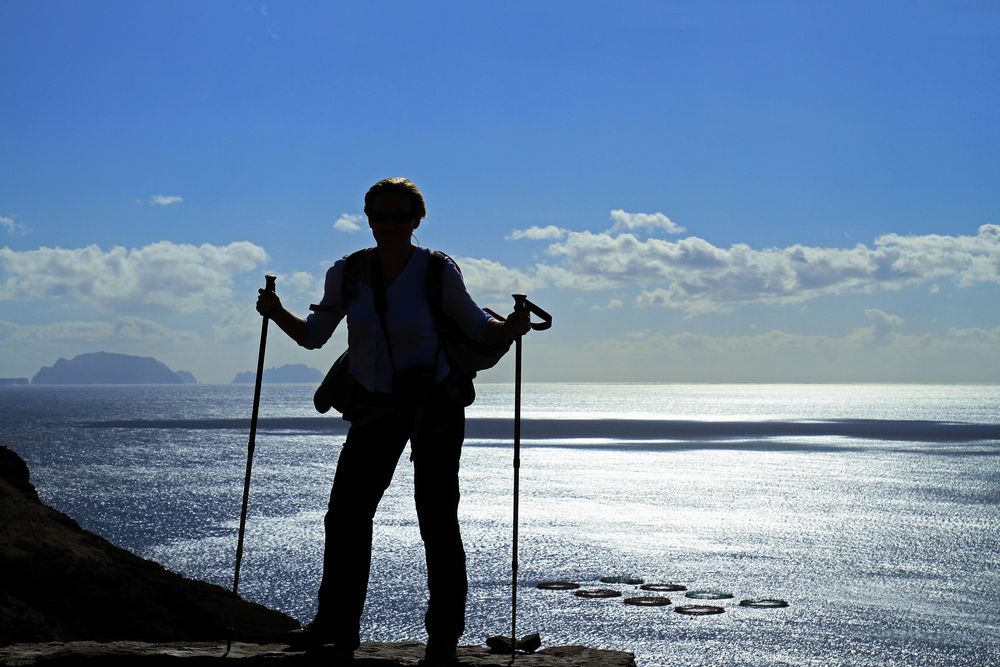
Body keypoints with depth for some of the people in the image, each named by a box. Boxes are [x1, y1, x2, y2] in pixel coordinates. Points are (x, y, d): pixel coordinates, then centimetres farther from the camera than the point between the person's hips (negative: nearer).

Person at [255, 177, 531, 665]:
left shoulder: (437, 272, -10)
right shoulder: (346, 275, -1)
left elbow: (477, 328, 0)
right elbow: (313, 335, 9)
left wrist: (511, 327, -20)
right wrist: (277, 313, -8)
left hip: (435, 406, -4)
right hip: (375, 409, 4)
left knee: (437, 522, -3)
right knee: (345, 515, 6)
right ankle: (336, 625, 21)